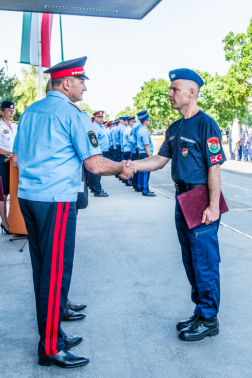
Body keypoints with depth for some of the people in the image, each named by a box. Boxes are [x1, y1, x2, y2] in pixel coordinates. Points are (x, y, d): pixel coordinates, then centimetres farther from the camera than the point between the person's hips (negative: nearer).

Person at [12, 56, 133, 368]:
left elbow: (17, 159, 19)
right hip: (56, 200, -8)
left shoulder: (30, 112, 15)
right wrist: (121, 167, 5)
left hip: (27, 196, 8)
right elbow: (95, 164, -11)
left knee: (42, 267, 14)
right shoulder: (72, 113, -8)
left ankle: (50, 332, 27)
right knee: (57, 270, -2)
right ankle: (50, 349, 7)